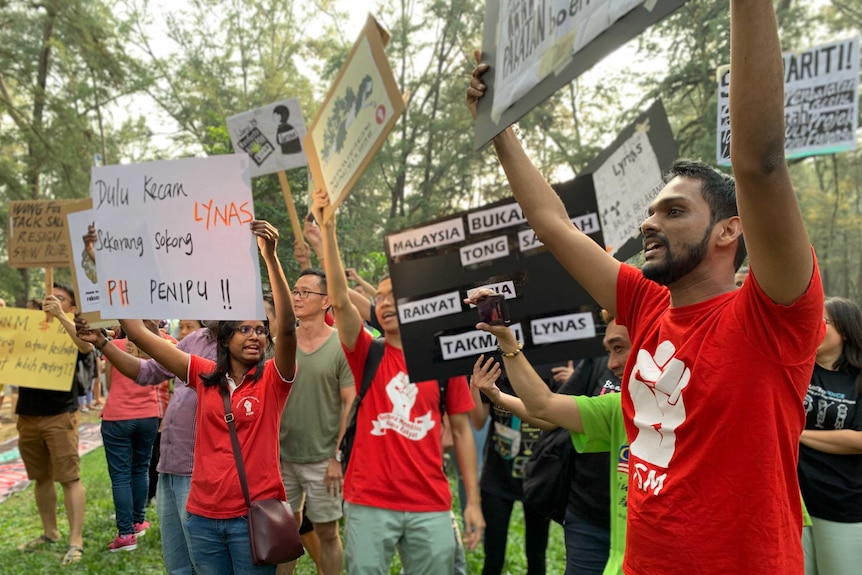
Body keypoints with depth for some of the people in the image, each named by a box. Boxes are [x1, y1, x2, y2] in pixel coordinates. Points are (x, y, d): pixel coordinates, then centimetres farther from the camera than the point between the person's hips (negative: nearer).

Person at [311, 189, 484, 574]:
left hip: (431, 507, 1)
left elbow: (461, 430, 7)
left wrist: (473, 501, 2)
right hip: (369, 503, 0)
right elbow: (340, 300, -13)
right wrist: (328, 228, -21)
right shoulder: (368, 354, 2)